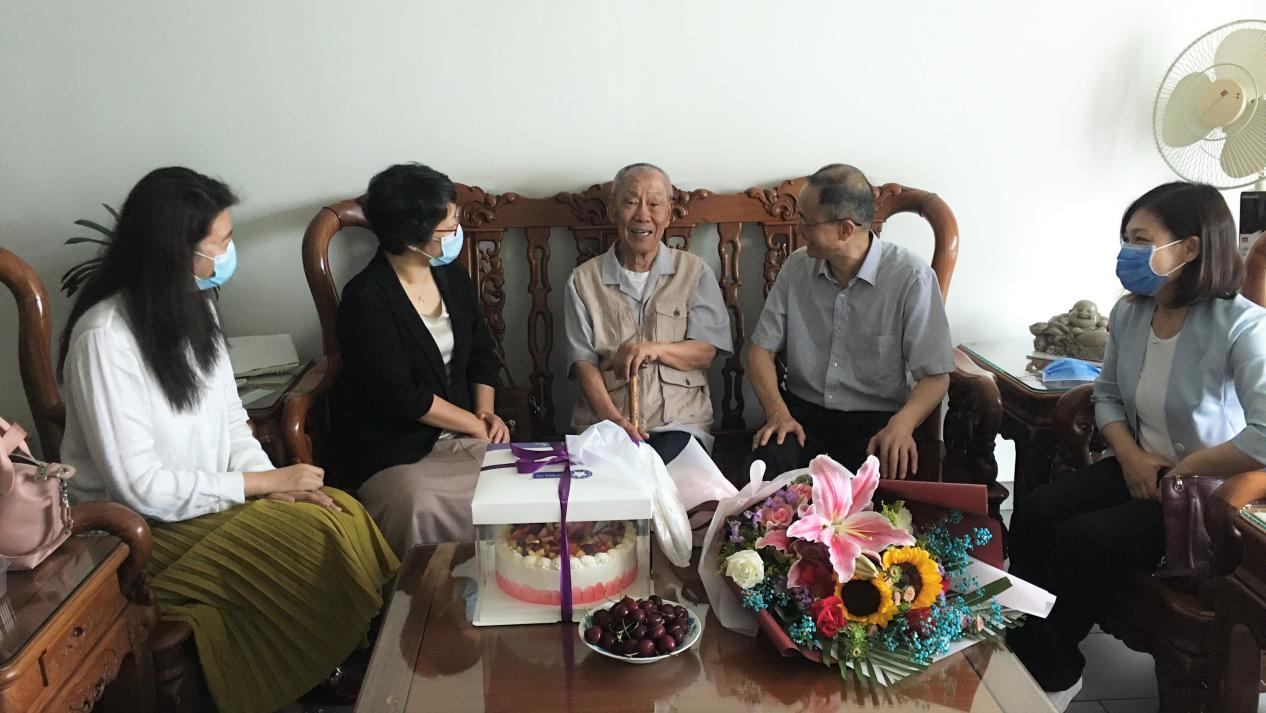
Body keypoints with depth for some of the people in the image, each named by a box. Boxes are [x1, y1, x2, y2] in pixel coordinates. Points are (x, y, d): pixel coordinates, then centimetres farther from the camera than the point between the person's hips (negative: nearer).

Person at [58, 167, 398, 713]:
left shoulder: (192, 304, 4)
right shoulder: (105, 338, -22)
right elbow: (140, 487, -23)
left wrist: (274, 479, -10)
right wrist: (266, 482, -17)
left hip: (215, 493, 7)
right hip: (144, 528, -7)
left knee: (347, 514, -16)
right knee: (321, 538, -22)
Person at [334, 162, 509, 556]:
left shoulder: (452, 275, 7)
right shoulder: (365, 299, -14)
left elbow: (481, 351, 16)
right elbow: (401, 398, -17)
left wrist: (486, 411, -1)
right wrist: (477, 425, -11)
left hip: (461, 434, 6)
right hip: (397, 453, -5)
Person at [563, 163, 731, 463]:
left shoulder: (695, 272, 10)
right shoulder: (583, 281, 10)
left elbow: (705, 352, 5)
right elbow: (584, 362, 3)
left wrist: (655, 349, -16)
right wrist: (612, 417, -15)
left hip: (679, 421, 0)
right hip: (603, 420, 0)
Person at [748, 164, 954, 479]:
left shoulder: (912, 278, -9)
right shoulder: (797, 266, 4)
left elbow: (935, 376, -8)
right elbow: (761, 348, 6)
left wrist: (902, 424, -29)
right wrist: (778, 412, -13)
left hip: (876, 418, -3)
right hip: (803, 411, 3)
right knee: (763, 463, -29)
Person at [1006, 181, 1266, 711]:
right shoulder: (1129, 314, 0)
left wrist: (1183, 472, -22)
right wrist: (1131, 456, -7)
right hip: (1137, 470, 7)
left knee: (1081, 540, -23)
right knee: (1032, 515, -15)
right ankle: (1034, 663, -4)